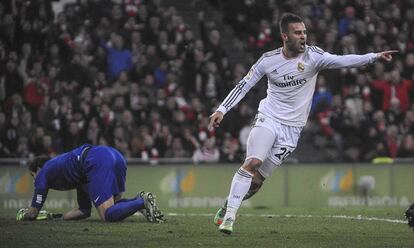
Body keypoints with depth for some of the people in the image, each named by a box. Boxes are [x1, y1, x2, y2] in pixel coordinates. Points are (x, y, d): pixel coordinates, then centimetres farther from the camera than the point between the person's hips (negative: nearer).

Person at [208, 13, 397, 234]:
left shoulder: (312, 55, -7)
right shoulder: (268, 60, -3)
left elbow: (340, 61, -20)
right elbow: (244, 85, 5)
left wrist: (374, 57, -34)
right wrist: (221, 110, -1)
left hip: (291, 129, 1)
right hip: (268, 119, -1)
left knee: (257, 180, -1)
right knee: (252, 163, -23)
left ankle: (227, 207, 20)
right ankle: (229, 214, -18)